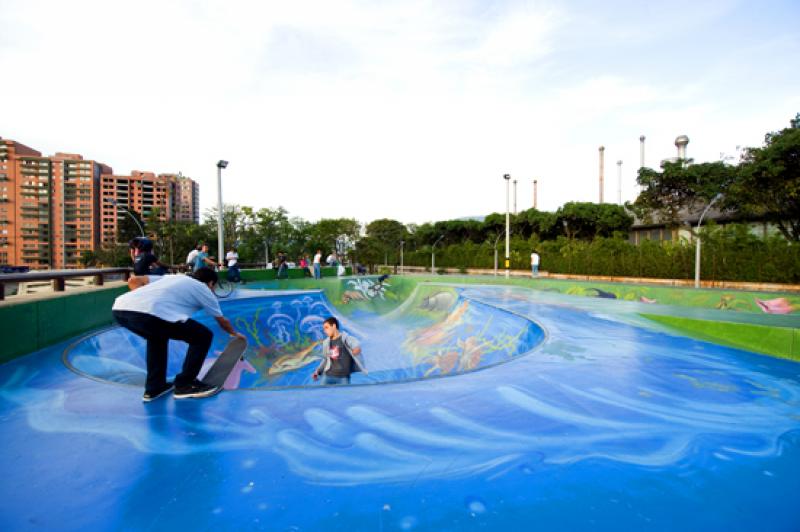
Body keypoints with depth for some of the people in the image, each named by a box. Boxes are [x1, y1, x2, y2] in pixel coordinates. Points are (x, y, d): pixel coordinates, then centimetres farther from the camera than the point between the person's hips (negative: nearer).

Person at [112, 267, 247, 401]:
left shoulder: (173, 277, 35)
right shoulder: (204, 289, 22)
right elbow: (222, 321, 35)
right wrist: (235, 333, 53)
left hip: (119, 309, 8)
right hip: (148, 314, -8)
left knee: (157, 335, 36)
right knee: (203, 336, 8)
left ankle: (154, 387, 35)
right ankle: (184, 385, 17)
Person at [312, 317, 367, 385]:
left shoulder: (345, 338, -3)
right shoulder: (326, 342, 13)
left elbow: (356, 344, -18)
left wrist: (357, 348, -35)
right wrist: (318, 371, 16)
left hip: (343, 377, -4)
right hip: (328, 375, 4)